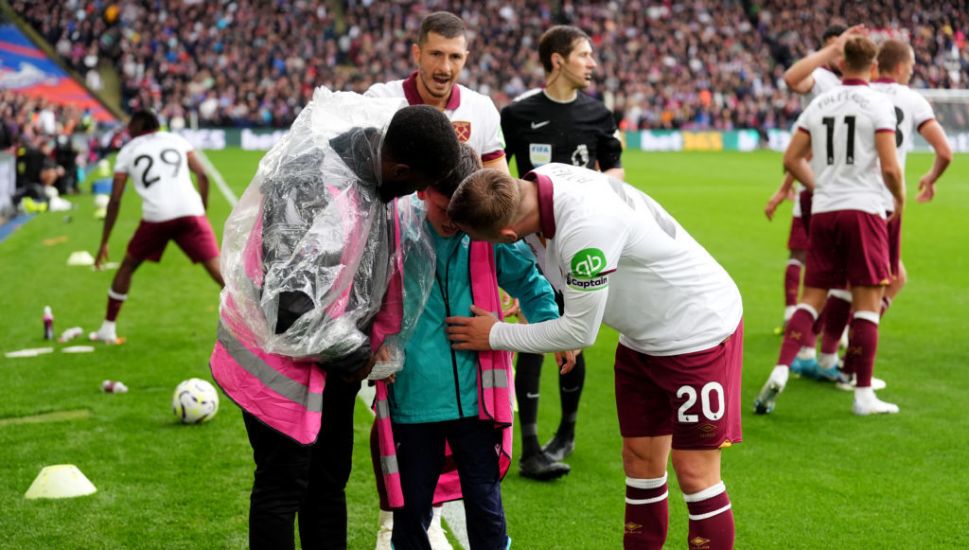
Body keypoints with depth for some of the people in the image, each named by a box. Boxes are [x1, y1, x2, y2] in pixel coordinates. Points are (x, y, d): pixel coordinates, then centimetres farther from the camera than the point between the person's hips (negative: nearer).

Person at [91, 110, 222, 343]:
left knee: (127, 266, 21)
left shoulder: (127, 152, 17)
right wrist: (203, 209, 17)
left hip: (156, 217, -1)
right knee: (217, 269, 0)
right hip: (190, 212, 1)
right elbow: (202, 176, 8)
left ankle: (108, 329, 25)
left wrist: (104, 243, 16)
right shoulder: (177, 140, 20)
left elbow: (114, 201, 12)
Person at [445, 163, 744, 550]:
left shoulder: (586, 228, -37)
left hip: (699, 329, -8)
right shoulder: (541, 181, -13)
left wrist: (495, 335, -13)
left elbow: (580, 331, -24)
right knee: (640, 462, 10)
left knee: (695, 474, -4)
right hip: (643, 338, 8)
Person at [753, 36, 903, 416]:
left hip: (823, 212, 4)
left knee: (812, 297, 11)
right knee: (867, 302, 2)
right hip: (864, 210, -4)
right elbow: (889, 167, -12)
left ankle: (780, 371, -6)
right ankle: (863, 395, 4)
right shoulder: (878, 104, -5)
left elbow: (791, 159, 10)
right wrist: (900, 199, 7)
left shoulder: (819, 104, 9)